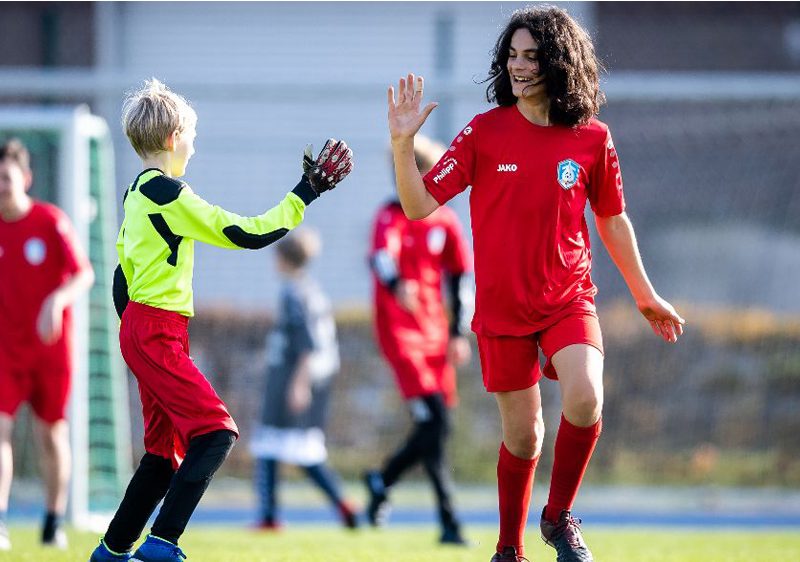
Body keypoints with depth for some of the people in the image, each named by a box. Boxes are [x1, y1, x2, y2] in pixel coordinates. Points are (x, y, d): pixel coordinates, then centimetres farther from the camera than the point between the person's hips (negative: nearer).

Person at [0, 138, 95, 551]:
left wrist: (57, 300, -31)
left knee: (52, 435, 6)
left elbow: (84, 275, -13)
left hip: (51, 346, -1)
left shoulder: (52, 221, -8)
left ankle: (55, 523, 20)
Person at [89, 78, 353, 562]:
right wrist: (306, 194, -8)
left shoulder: (137, 194, 15)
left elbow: (123, 275, 20)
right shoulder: (166, 191, -14)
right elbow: (246, 234, -14)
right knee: (215, 432, -15)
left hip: (140, 329, 10)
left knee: (167, 449, 13)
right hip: (158, 332, -10)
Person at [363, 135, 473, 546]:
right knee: (434, 422, -15)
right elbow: (382, 257, -29)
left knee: (435, 428, 7)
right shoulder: (391, 218, -8)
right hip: (399, 331, -6)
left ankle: (382, 480, 34)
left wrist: (458, 333, 10)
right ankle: (449, 522, -12)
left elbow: (459, 278, 17)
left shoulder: (446, 222, 8)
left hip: (434, 334, 6)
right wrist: (397, 286, -50)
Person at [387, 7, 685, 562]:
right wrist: (403, 144, -22)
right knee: (522, 433, 6)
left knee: (585, 397, -25)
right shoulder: (485, 132, -4)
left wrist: (646, 296, 18)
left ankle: (559, 516, -2)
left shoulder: (591, 138, -2)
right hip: (502, 306, 0)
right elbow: (420, 204, -6)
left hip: (569, 298, 0)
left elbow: (613, 220, 12)